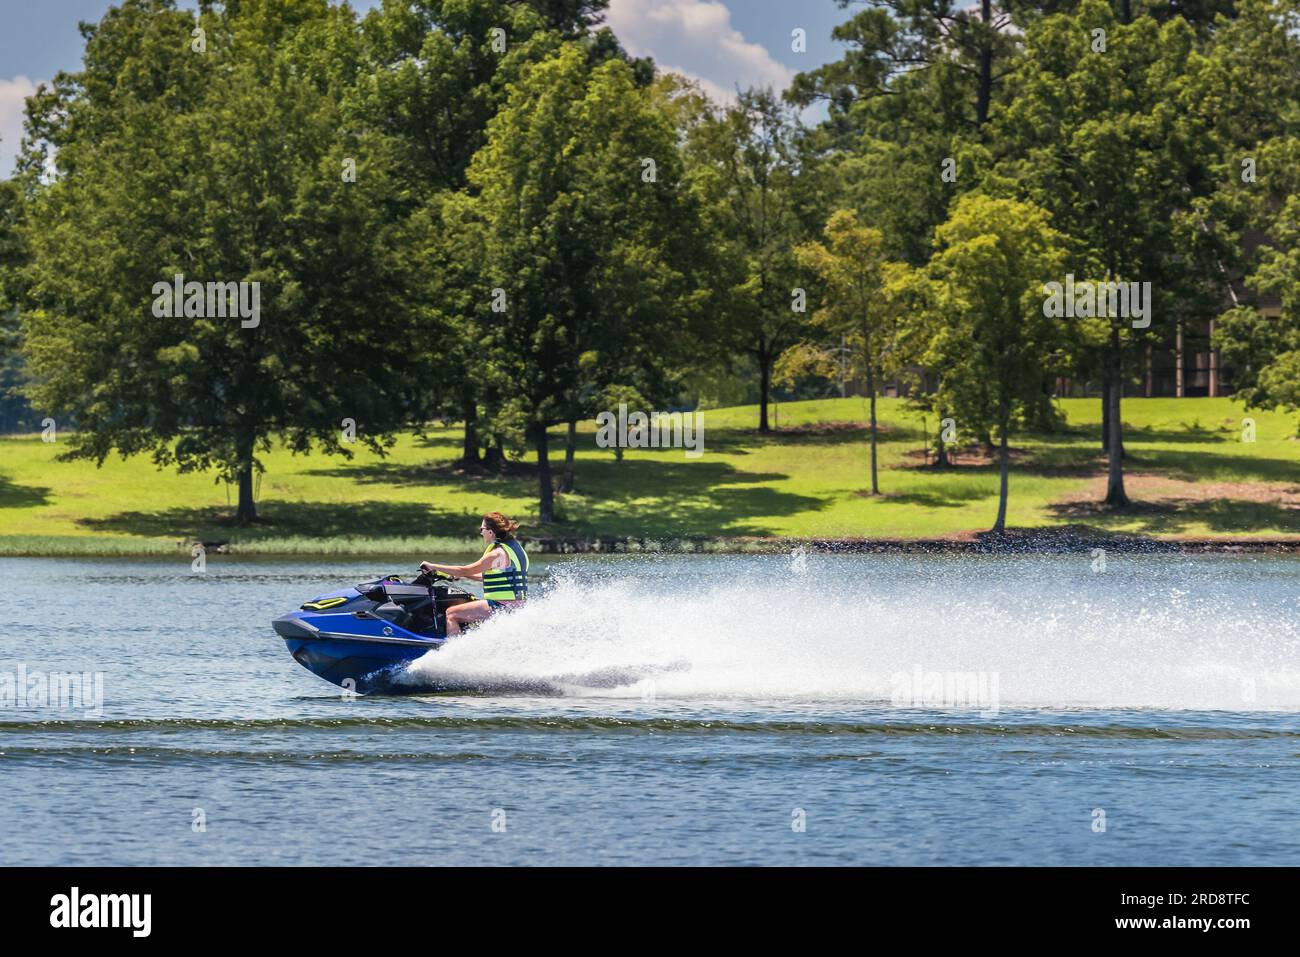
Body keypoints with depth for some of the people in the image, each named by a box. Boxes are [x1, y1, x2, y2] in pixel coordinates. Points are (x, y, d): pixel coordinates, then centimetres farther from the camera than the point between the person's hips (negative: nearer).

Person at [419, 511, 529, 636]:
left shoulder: (497, 554, -16)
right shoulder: (514, 546, 13)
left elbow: (464, 571, -14)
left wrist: (433, 566, -5)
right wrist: (465, 574, 26)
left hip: (502, 606, -10)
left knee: (451, 614, -9)